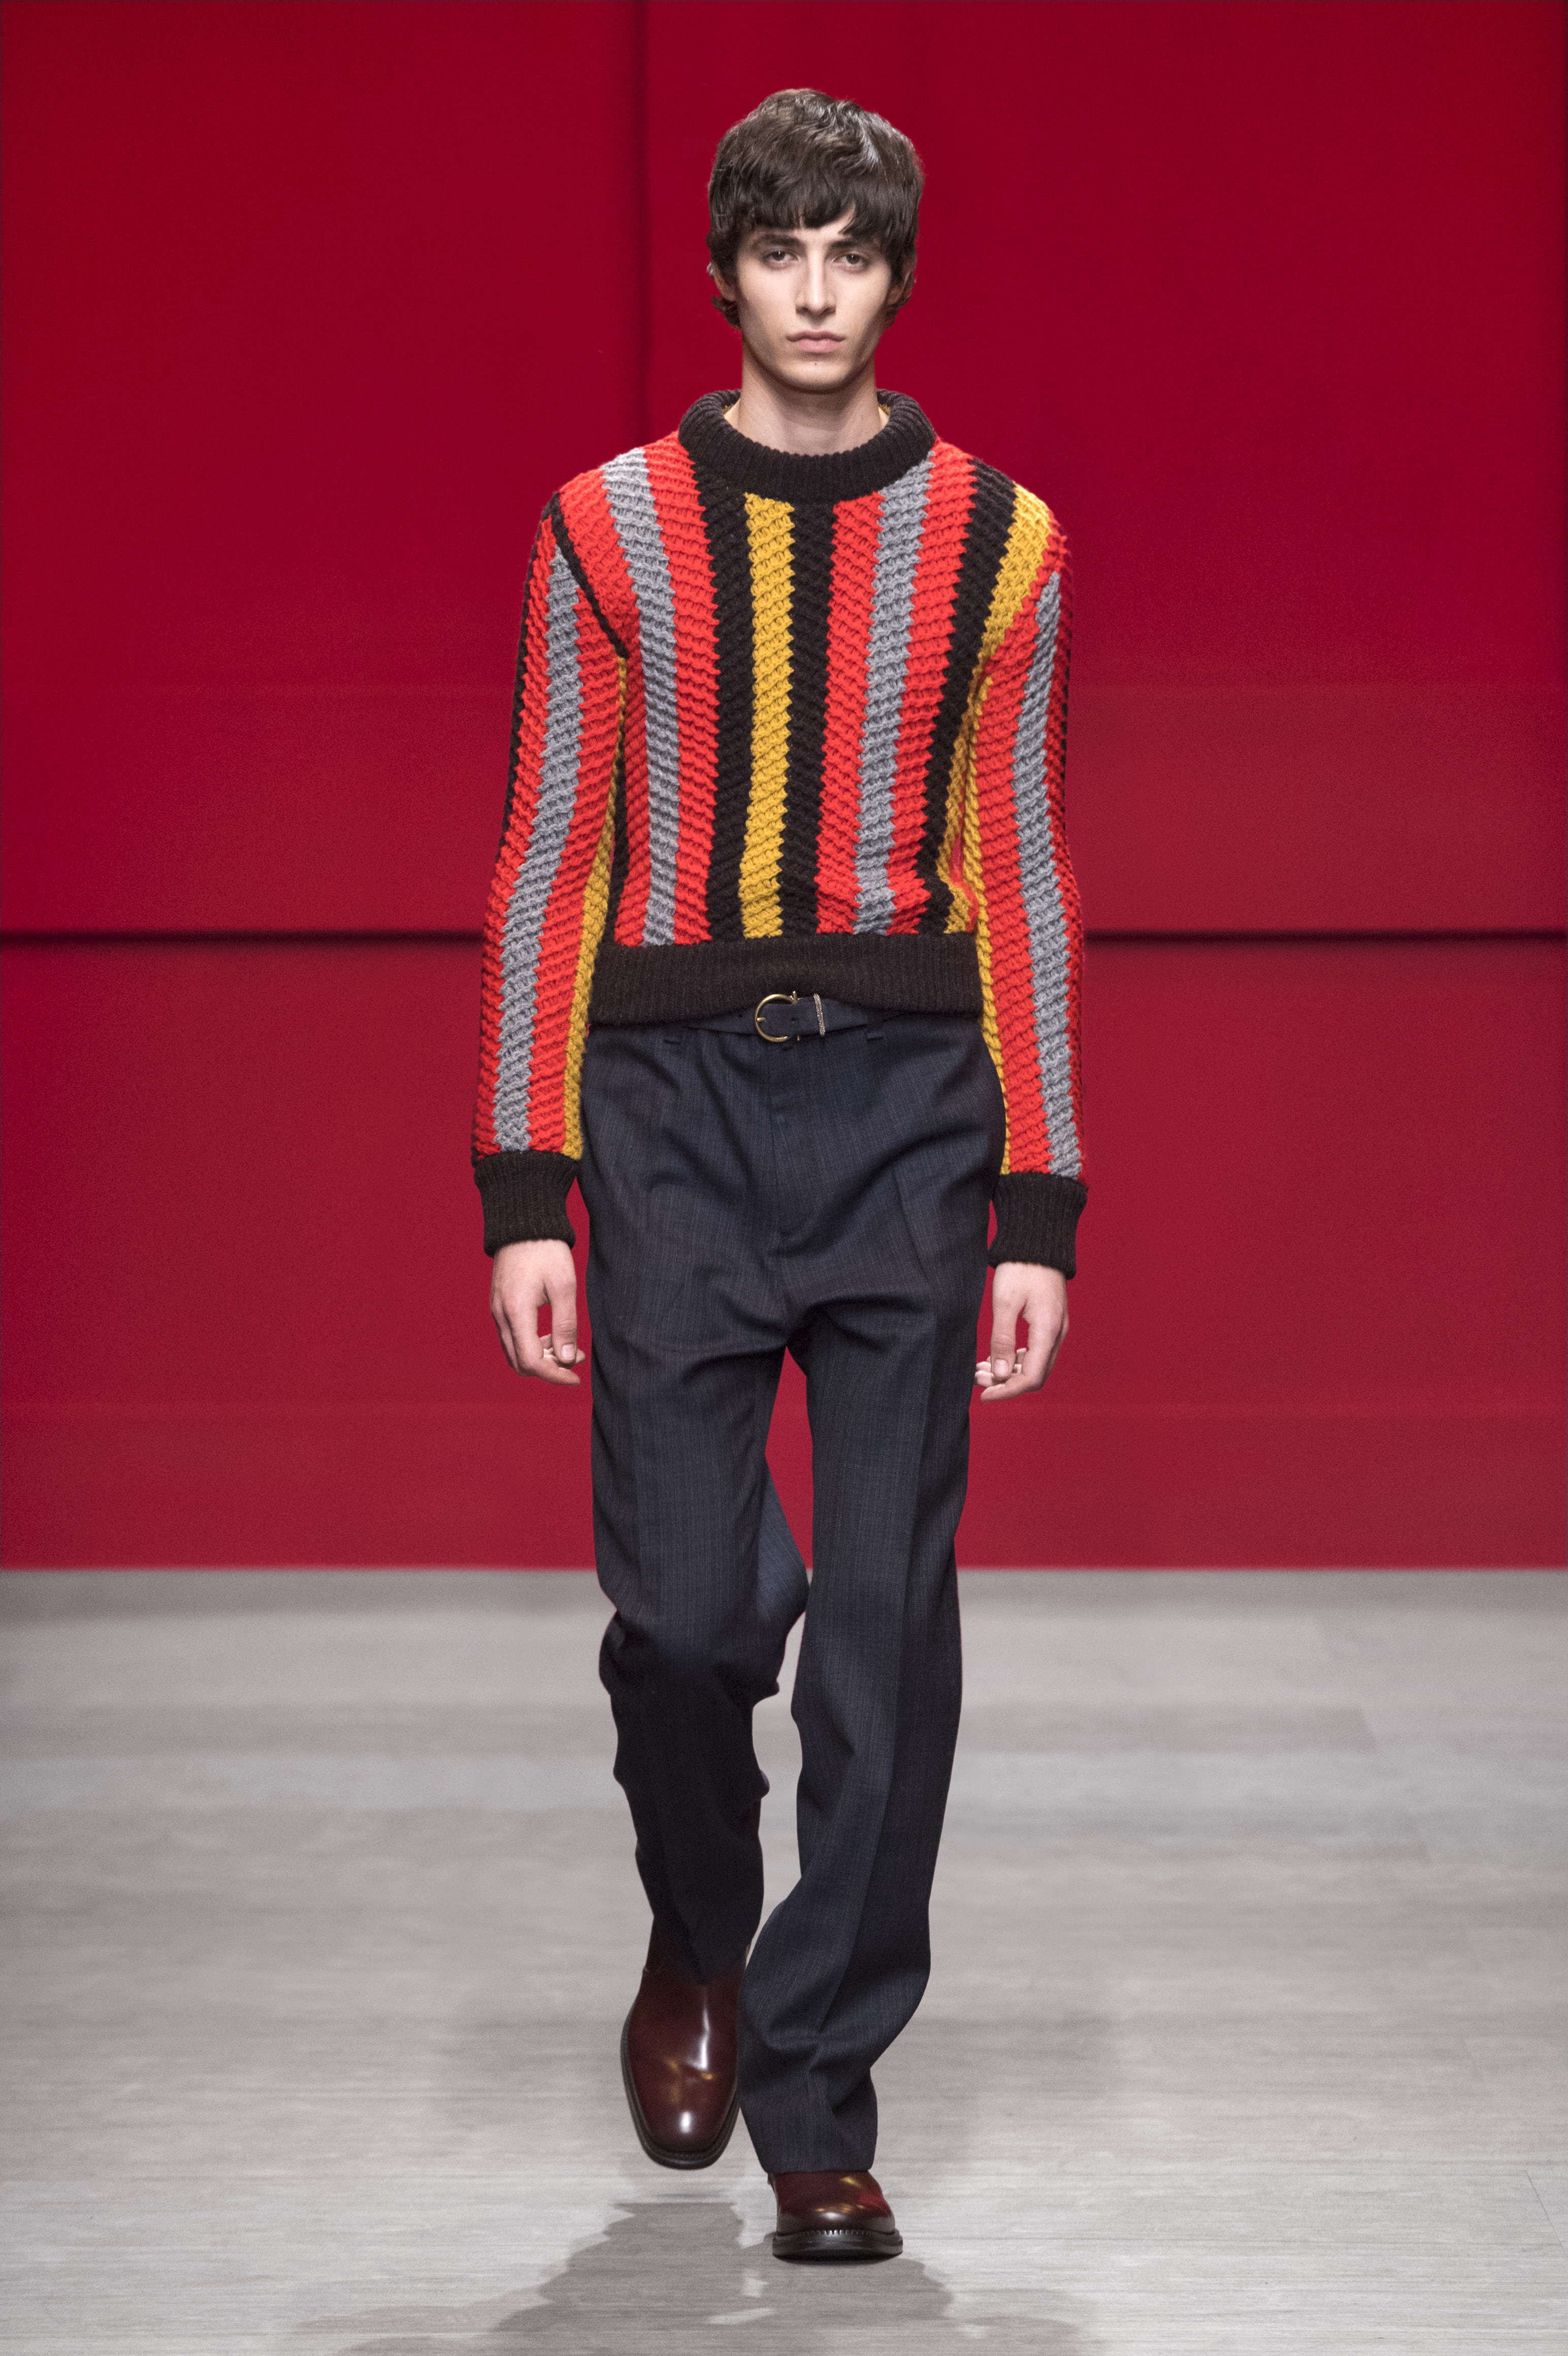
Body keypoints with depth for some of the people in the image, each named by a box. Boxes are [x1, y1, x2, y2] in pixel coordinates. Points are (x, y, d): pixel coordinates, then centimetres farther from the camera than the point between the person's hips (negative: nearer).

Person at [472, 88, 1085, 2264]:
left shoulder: (997, 544, 6)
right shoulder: (611, 531, 5)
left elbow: (1022, 886, 6)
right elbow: (550, 866, 5)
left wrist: (1041, 1218, 0)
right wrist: (526, 1196, -2)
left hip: (910, 1103, 0)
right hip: (680, 1099, 0)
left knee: (887, 1627, -2)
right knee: (686, 1607, -4)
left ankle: (821, 2103, 9)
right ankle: (702, 1936, 28)